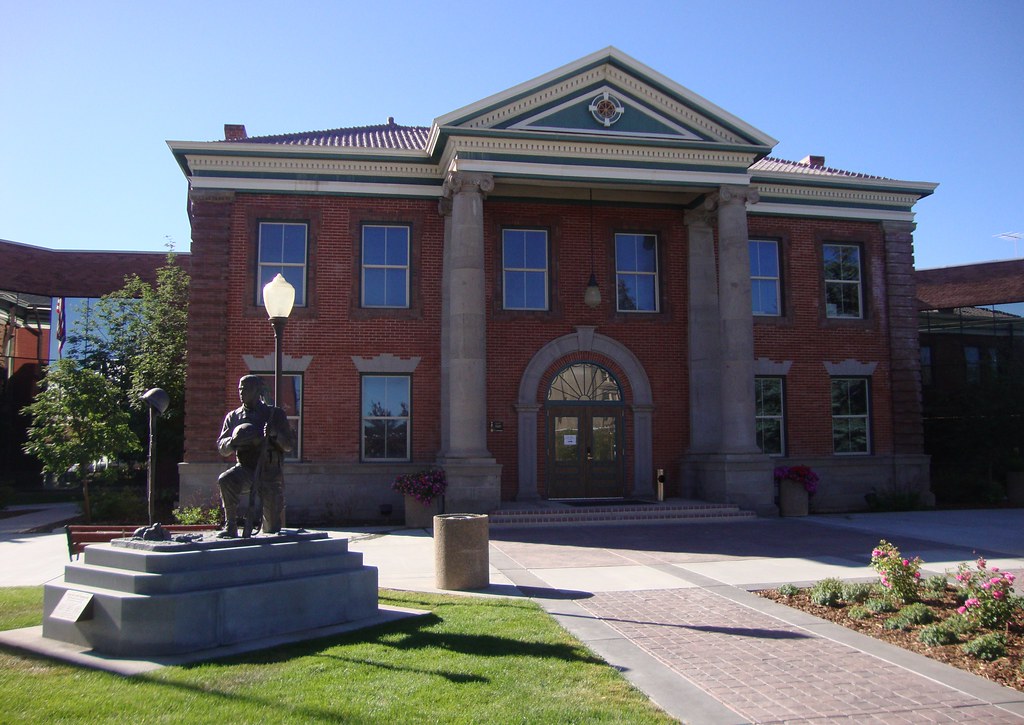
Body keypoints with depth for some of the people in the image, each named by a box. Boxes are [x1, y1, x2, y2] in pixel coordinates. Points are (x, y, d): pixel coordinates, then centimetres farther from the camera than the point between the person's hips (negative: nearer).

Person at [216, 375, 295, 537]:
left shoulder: (275, 414, 2)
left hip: (270, 472, -1)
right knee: (225, 480, -34)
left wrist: (275, 434, -23)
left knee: (273, 528, 0)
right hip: (245, 469, 2)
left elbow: (290, 445, -3)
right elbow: (221, 448, 5)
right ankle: (230, 528, -21)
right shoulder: (233, 417, 9)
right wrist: (232, 442, -18)